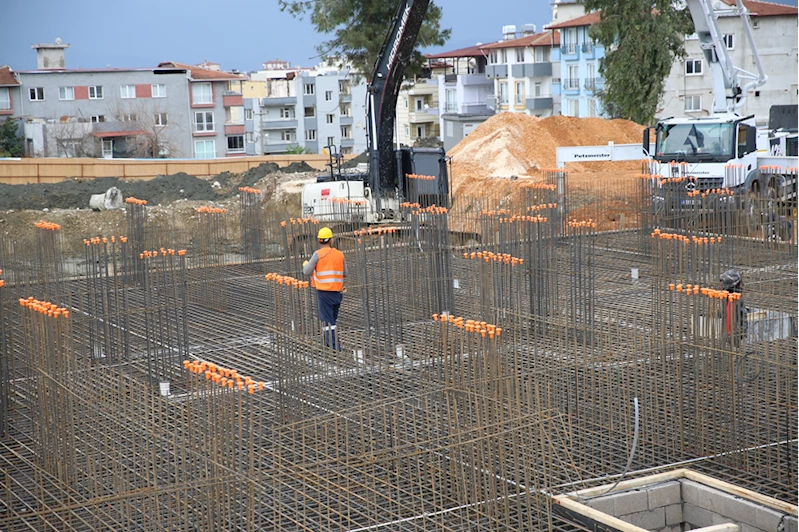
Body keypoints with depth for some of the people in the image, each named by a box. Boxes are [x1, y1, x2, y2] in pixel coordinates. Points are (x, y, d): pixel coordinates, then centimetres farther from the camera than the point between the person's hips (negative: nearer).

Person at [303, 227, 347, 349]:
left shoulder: (318, 254, -9)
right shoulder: (340, 254, 5)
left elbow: (307, 271, -7)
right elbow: (345, 273, 10)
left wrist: (305, 264, 14)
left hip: (324, 292, -5)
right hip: (337, 292, 5)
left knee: (327, 320, -4)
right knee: (332, 319, 18)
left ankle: (335, 347, -12)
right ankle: (329, 343, 29)